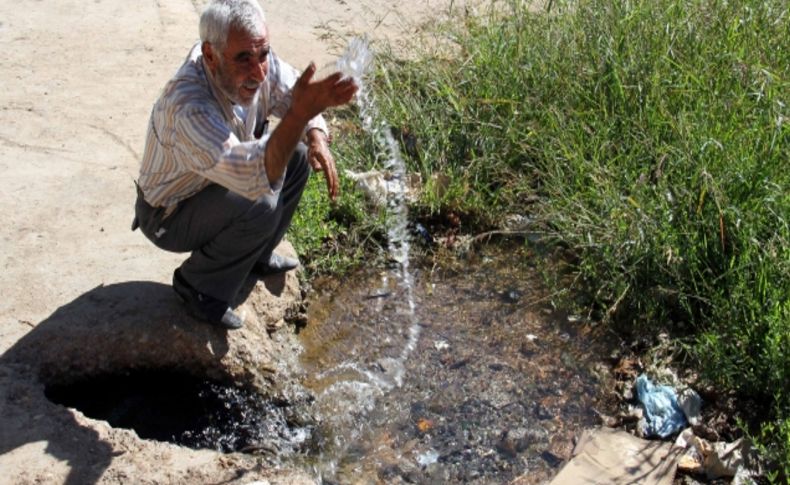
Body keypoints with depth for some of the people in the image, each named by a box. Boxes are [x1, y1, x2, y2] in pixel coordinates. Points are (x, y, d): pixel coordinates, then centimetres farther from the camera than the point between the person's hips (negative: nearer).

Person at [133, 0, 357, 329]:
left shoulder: (256, 62, -19)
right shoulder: (187, 108, -41)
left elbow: (297, 97, -2)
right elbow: (255, 178, -51)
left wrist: (317, 140, -21)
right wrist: (300, 112, -59)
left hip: (218, 184, 8)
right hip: (169, 216, -7)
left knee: (296, 155, -3)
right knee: (260, 204, -30)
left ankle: (256, 256, 16)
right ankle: (199, 287, -4)